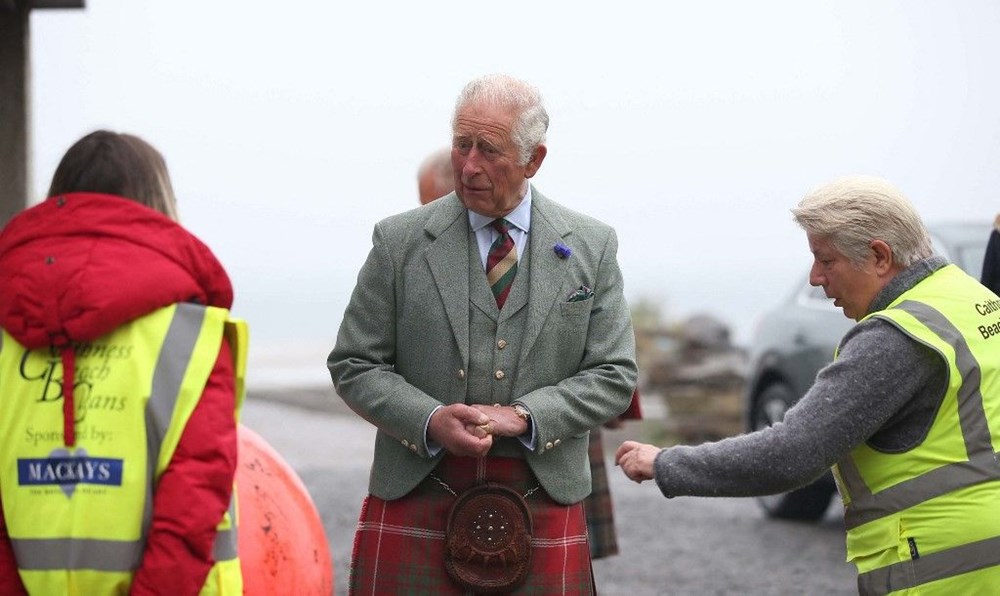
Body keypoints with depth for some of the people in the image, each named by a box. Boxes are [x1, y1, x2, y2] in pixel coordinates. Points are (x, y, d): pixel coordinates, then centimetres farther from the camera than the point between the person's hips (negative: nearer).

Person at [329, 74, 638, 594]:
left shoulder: (592, 247, 6)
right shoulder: (399, 241, 3)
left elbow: (613, 375, 5)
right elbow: (353, 366, 4)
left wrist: (523, 417, -11)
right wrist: (431, 421, -13)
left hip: (541, 506, 1)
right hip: (415, 501, -1)